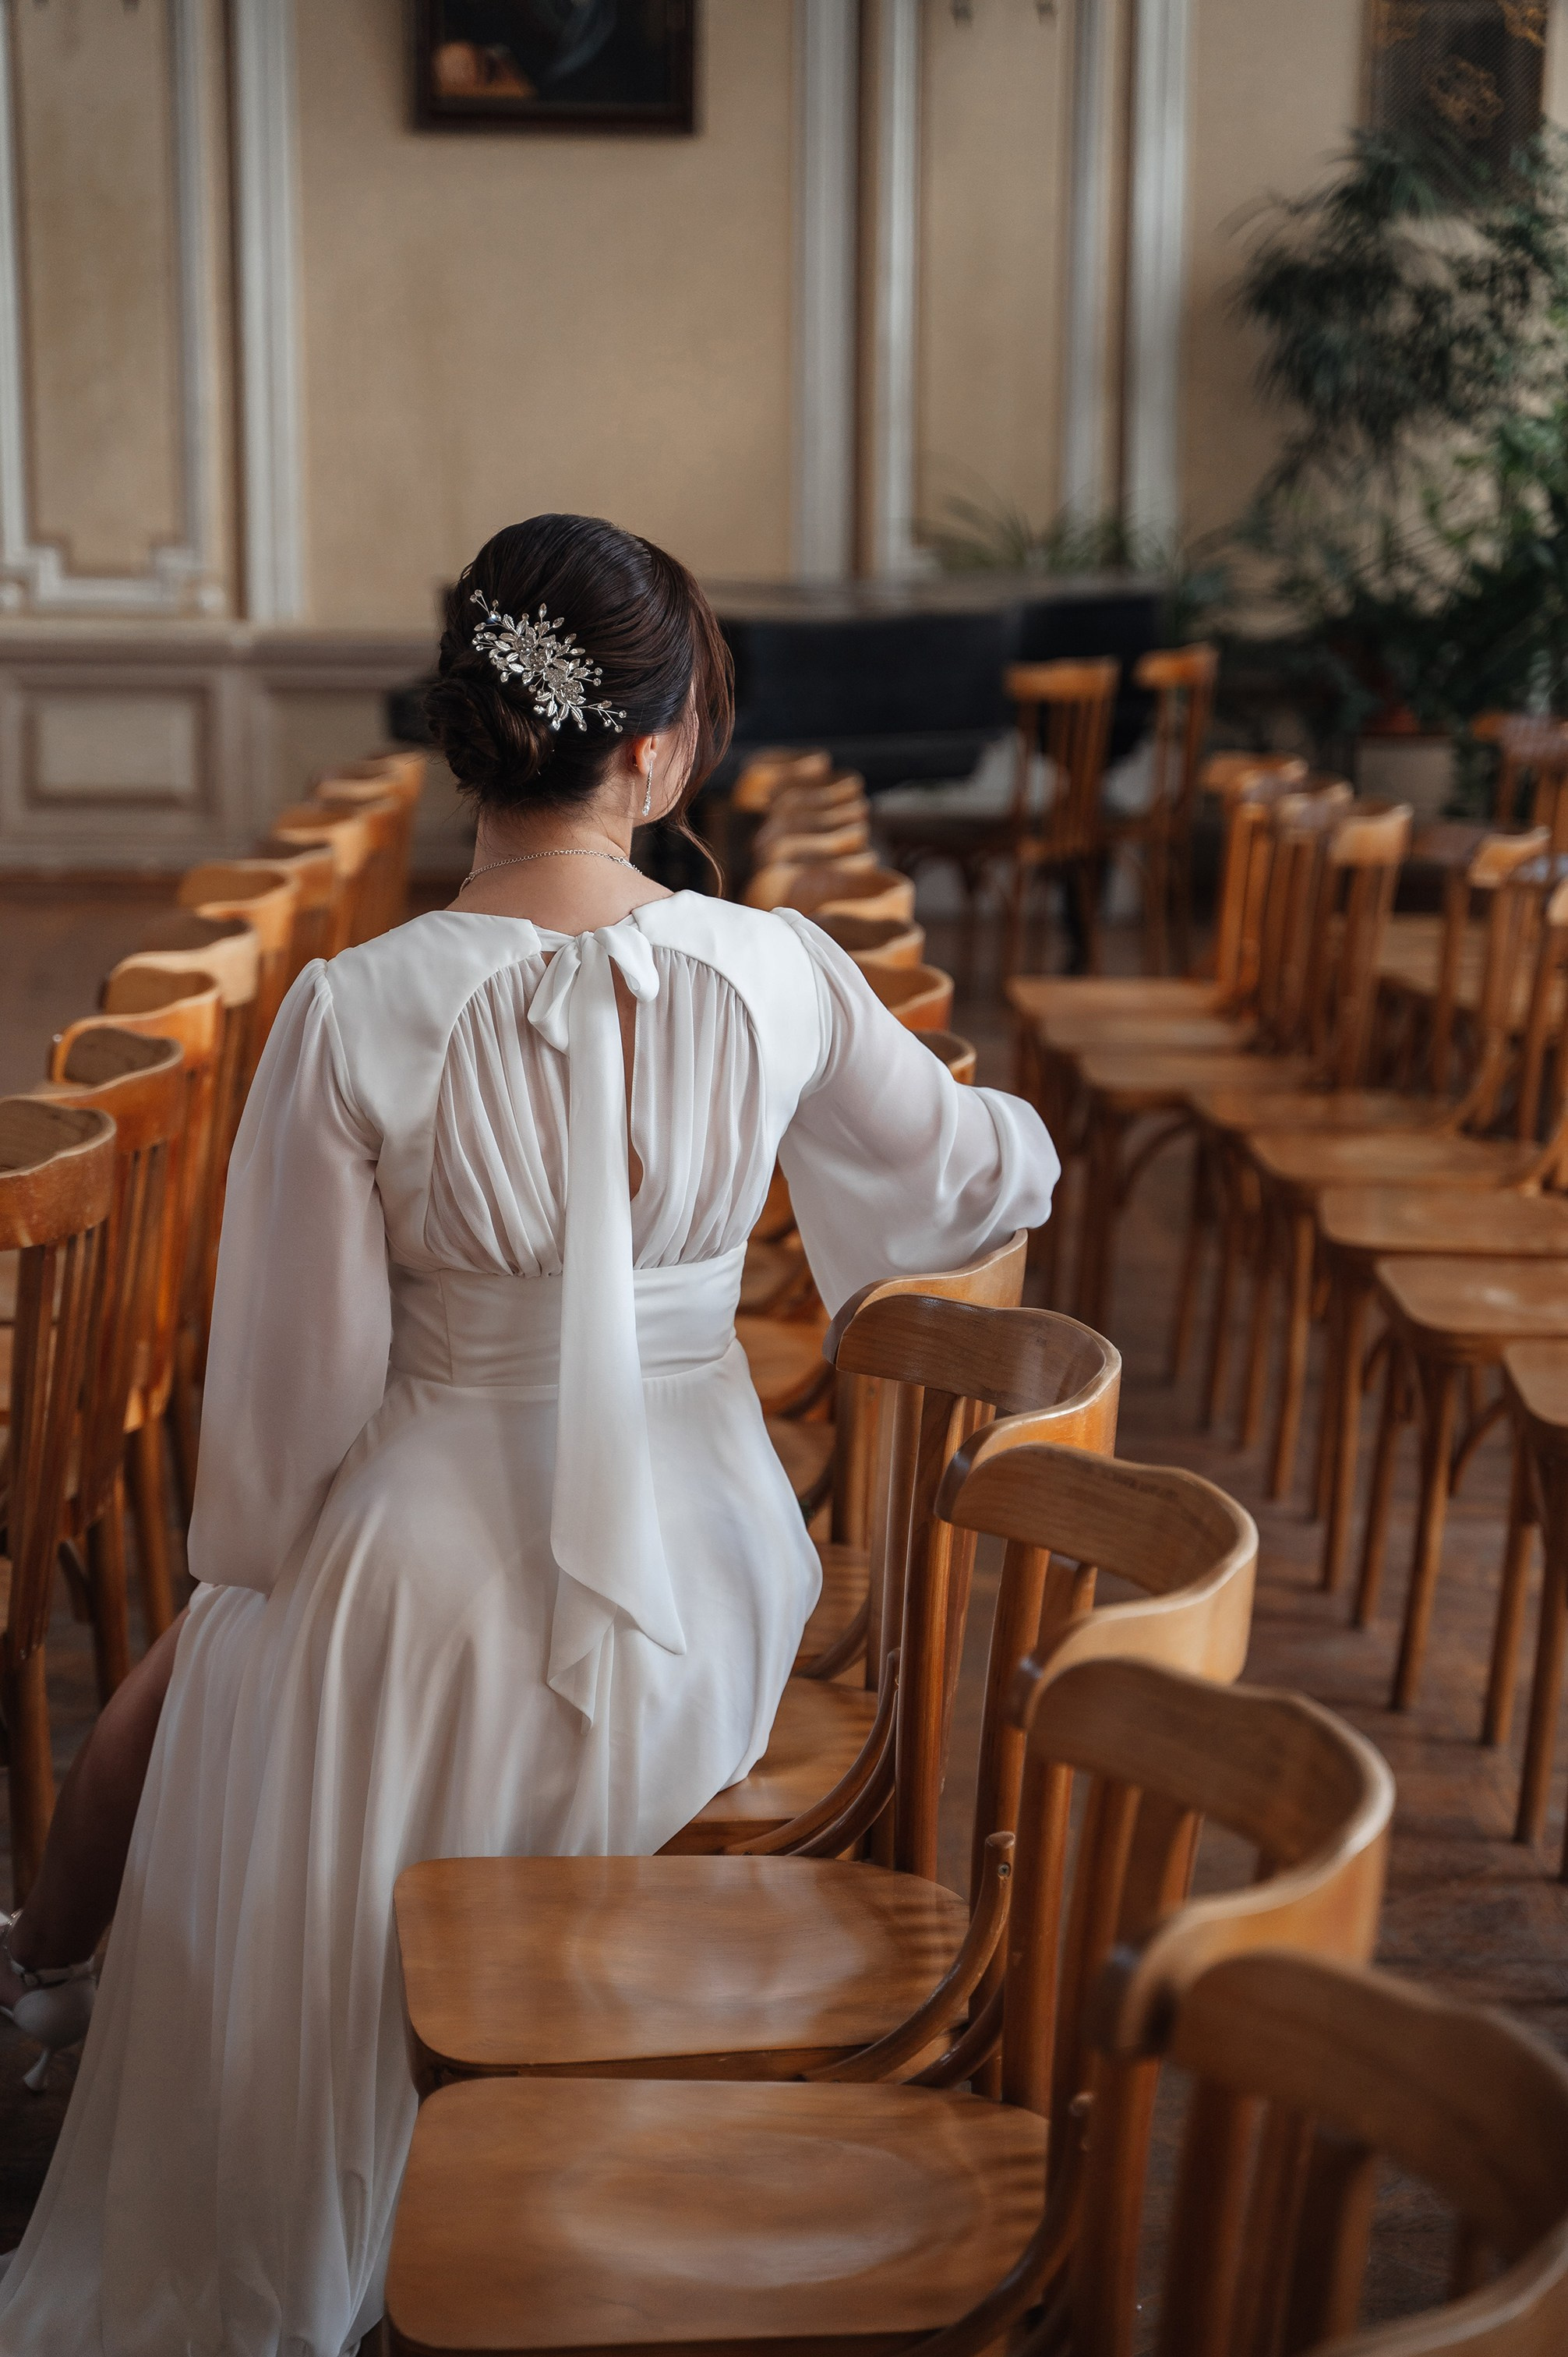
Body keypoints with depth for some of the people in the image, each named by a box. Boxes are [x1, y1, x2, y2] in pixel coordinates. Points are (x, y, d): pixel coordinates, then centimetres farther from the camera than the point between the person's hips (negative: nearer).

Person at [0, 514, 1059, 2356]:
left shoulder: (355, 1015, -21)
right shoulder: (775, 975, -12)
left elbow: (297, 1376, -13)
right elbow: (972, 1178, 6)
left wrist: (247, 1559, 7)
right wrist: (1020, 1135, 30)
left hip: (430, 1570, -4)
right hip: (696, 1580, 4)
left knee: (173, 1705, 28)